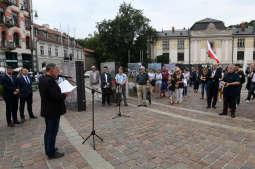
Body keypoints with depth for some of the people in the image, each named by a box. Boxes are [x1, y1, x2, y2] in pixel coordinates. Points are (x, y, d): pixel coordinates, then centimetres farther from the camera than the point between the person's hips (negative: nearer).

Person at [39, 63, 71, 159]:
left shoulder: (42, 80, 8)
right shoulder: (50, 81, -23)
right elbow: (56, 96, -28)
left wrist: (62, 93, 8)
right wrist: (65, 94, -10)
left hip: (46, 111, 10)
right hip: (53, 111, -10)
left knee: (48, 131, 21)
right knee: (52, 132, 3)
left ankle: (48, 149, 36)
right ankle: (51, 153, 15)